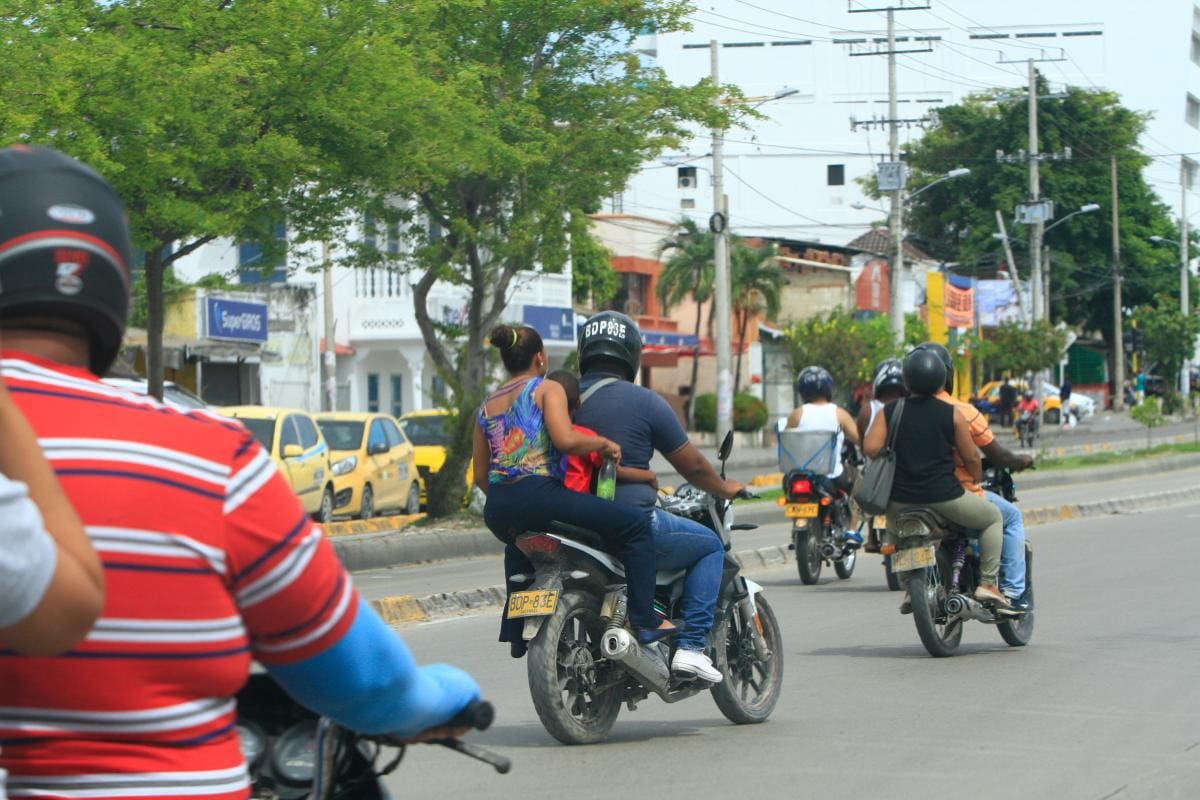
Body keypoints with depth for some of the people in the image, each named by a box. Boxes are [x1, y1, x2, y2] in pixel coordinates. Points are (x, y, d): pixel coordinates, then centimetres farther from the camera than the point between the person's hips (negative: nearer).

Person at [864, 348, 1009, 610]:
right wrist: (978, 480, 21)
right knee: (993, 518, 20)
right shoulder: (952, 414, -2)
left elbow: (871, 448, -8)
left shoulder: (890, 411, 1)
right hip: (943, 496, -2)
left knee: (893, 530, 36)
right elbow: (970, 456, 0)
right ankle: (988, 584, 10)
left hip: (900, 499, 2)